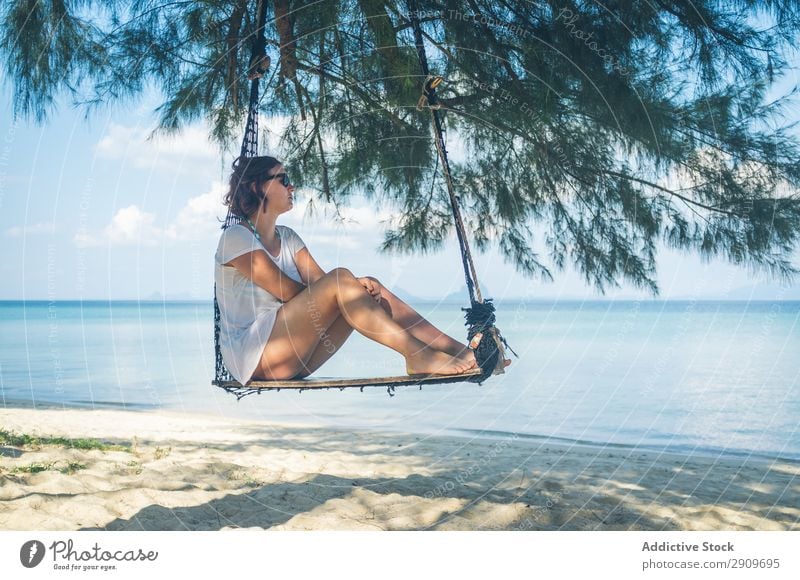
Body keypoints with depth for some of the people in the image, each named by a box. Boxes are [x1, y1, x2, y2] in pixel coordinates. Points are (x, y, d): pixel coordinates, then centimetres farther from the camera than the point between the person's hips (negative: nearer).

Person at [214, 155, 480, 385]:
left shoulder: (287, 237, 17)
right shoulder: (236, 237, -8)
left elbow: (319, 283, 3)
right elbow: (289, 292, -15)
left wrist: (358, 285, -17)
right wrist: (348, 285, -9)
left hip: (295, 361, 8)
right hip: (253, 357, -8)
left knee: (370, 292, -8)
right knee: (339, 279, -26)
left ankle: (458, 351, -16)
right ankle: (417, 355, -29)